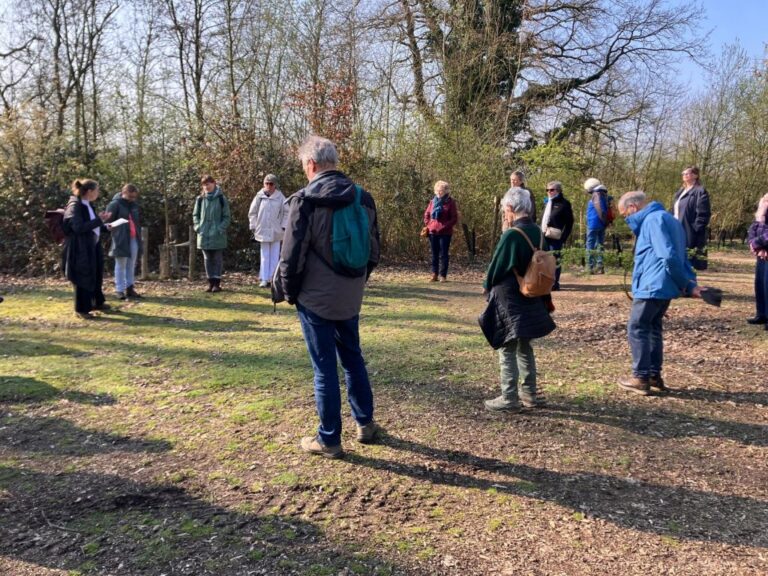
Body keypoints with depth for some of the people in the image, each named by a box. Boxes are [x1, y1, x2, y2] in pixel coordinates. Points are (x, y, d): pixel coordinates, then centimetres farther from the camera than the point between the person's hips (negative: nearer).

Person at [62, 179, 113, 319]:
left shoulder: (88, 205, 10)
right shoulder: (74, 206, -17)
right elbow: (79, 227, -28)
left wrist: (105, 226, 9)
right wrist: (99, 220, -26)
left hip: (93, 247, 9)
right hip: (80, 249, -9)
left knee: (96, 274, 20)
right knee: (83, 278, 0)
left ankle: (97, 302, 38)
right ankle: (81, 310, 12)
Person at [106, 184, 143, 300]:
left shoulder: (134, 204, 13)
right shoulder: (115, 204, -8)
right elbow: (108, 221, -7)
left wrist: (139, 236, 16)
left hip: (133, 239, 7)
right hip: (121, 240, -6)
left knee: (131, 265, 11)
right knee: (121, 265, 0)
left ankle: (129, 288, 18)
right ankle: (119, 290, 6)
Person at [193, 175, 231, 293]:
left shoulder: (221, 199, -3)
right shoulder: (200, 199, 5)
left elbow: (226, 217, -1)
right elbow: (195, 215, 15)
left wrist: (221, 228, -13)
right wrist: (197, 226, 0)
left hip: (217, 236, -3)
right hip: (204, 235, 3)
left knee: (217, 259, 2)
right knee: (207, 259, 8)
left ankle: (217, 283, 8)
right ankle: (211, 282, 15)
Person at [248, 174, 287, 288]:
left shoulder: (280, 197, -3)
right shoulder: (259, 197, -1)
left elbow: (286, 213, 2)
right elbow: (252, 213, 6)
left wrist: (283, 226, -3)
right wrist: (254, 226, 1)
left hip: (276, 232, 0)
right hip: (263, 231, 0)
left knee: (274, 256, 6)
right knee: (264, 256, 4)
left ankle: (272, 278, 14)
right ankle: (264, 279, 6)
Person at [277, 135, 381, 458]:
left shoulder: (304, 200, -14)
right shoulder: (363, 198, 3)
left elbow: (291, 256, -13)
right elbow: (373, 252, 9)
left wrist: (289, 292, 2)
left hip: (315, 300, -5)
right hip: (350, 299, 5)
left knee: (325, 369, 4)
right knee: (353, 359, 20)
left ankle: (329, 440, 14)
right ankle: (365, 424, 30)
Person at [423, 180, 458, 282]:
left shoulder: (450, 202, -3)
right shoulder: (433, 201, 10)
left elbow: (454, 218, -5)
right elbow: (426, 214, 18)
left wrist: (445, 226, -15)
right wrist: (428, 225, 5)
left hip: (445, 233, -4)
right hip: (432, 232, 4)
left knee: (443, 254, -2)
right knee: (434, 254, 8)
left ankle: (443, 276, 2)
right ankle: (434, 274, 13)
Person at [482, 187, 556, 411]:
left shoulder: (511, 235, -21)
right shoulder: (537, 232, 3)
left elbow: (497, 267, -13)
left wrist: (487, 287, 6)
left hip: (509, 301, -8)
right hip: (531, 300, 8)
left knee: (507, 350, 2)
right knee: (524, 347, 18)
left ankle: (509, 398, 9)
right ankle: (529, 394, 27)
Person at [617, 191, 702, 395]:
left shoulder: (653, 219, -14)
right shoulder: (664, 218, 18)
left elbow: (669, 256, -22)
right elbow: (680, 256, 17)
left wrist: (684, 284, -12)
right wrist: (691, 283, 9)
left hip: (652, 286, -10)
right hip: (664, 286, 10)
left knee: (637, 329, -1)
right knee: (653, 328, 17)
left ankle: (641, 378, 3)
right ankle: (654, 375, 23)